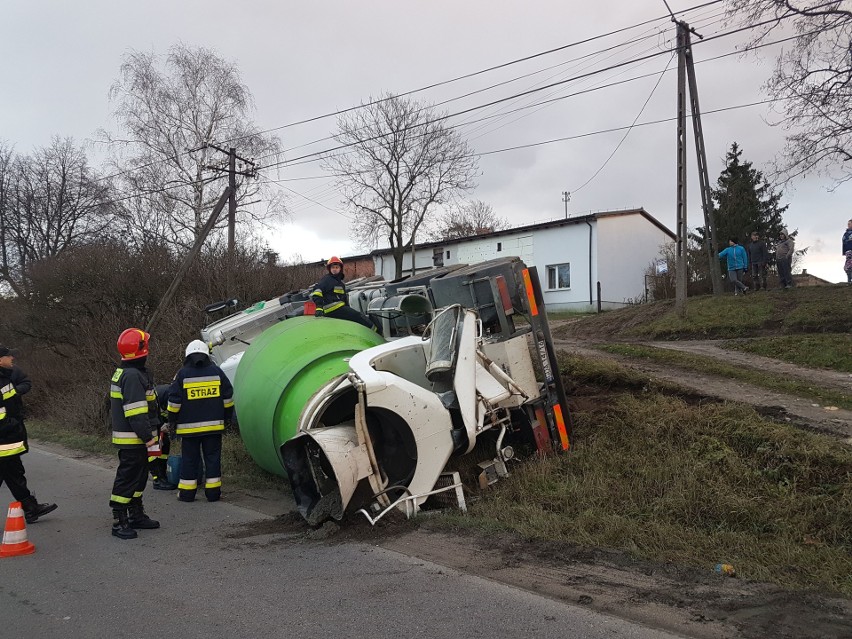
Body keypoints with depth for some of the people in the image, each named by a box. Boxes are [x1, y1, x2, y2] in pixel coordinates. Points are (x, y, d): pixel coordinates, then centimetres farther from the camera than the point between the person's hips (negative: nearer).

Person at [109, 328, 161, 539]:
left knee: (139, 476, 18)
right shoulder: (133, 376, -21)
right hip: (132, 439, -11)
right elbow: (136, 412, -25)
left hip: (131, 438, 11)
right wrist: (148, 437, -23)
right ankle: (119, 522, 3)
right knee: (127, 478, -4)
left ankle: (136, 516, 27)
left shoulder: (122, 372, 14)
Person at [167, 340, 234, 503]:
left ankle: (187, 492, 12)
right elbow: (228, 397, 7)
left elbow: (174, 401, -4)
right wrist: (227, 416, 18)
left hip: (189, 426, -1)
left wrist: (172, 420, 7)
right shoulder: (216, 371, 2)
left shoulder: (182, 374, -4)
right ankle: (213, 492, 10)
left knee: (189, 459, 7)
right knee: (213, 457, 8)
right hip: (214, 424, 2)